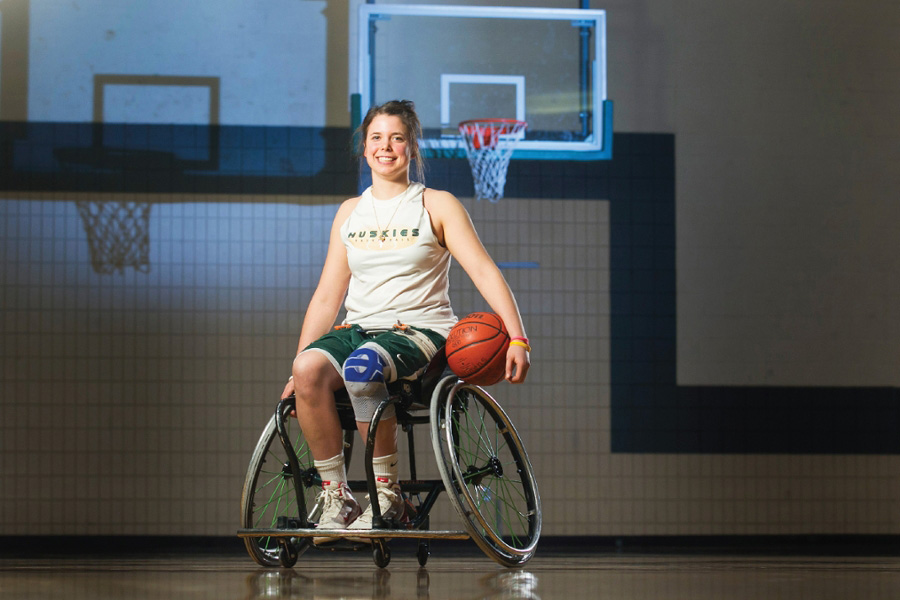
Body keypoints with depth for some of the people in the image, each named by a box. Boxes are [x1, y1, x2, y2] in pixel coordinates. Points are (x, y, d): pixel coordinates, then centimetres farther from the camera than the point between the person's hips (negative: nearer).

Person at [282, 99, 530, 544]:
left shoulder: (437, 206, 5)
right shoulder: (350, 212, 17)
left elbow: (484, 272, -5)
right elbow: (327, 297, 17)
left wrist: (517, 339, -18)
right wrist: (296, 369, 9)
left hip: (420, 330, -4)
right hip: (358, 329, 4)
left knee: (361, 368, -38)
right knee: (310, 369, -31)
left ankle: (388, 496, -25)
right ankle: (335, 498, -23)